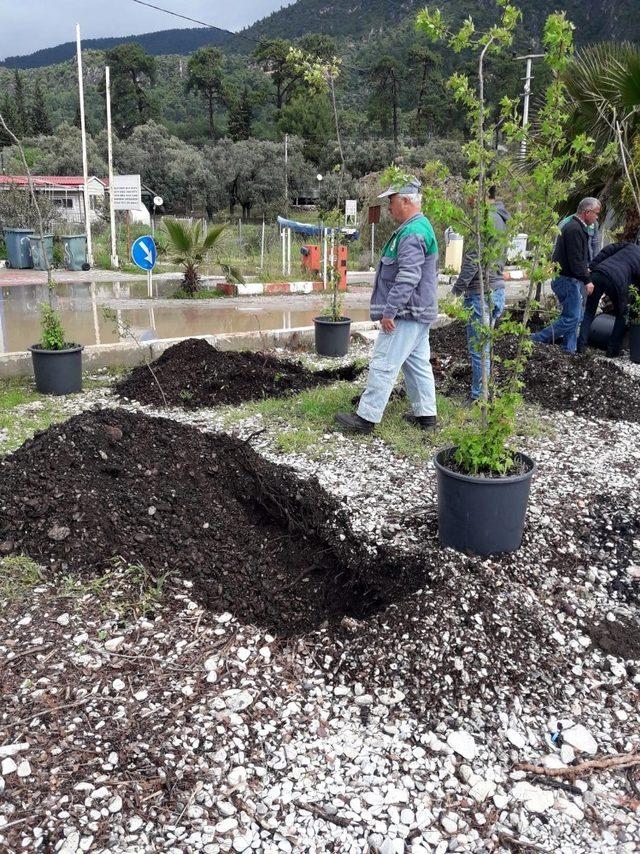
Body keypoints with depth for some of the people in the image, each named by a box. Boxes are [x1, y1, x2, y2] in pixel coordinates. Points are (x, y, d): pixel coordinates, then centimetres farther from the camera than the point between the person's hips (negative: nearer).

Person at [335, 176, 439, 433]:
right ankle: (425, 414, 20)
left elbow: (408, 277, -27)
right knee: (418, 364, 14)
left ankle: (366, 417, -2)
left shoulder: (412, 233, -18)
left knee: (383, 365, -7)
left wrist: (389, 311, -24)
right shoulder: (421, 227, 17)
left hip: (405, 315, -11)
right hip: (419, 313, 11)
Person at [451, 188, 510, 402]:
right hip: (497, 290, 10)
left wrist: (457, 289, -13)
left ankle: (479, 398, 6)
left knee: (478, 350, -1)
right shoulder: (499, 218, 14)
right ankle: (485, 394, 27)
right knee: (484, 347, 18)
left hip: (481, 293, -10)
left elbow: (473, 258, -21)